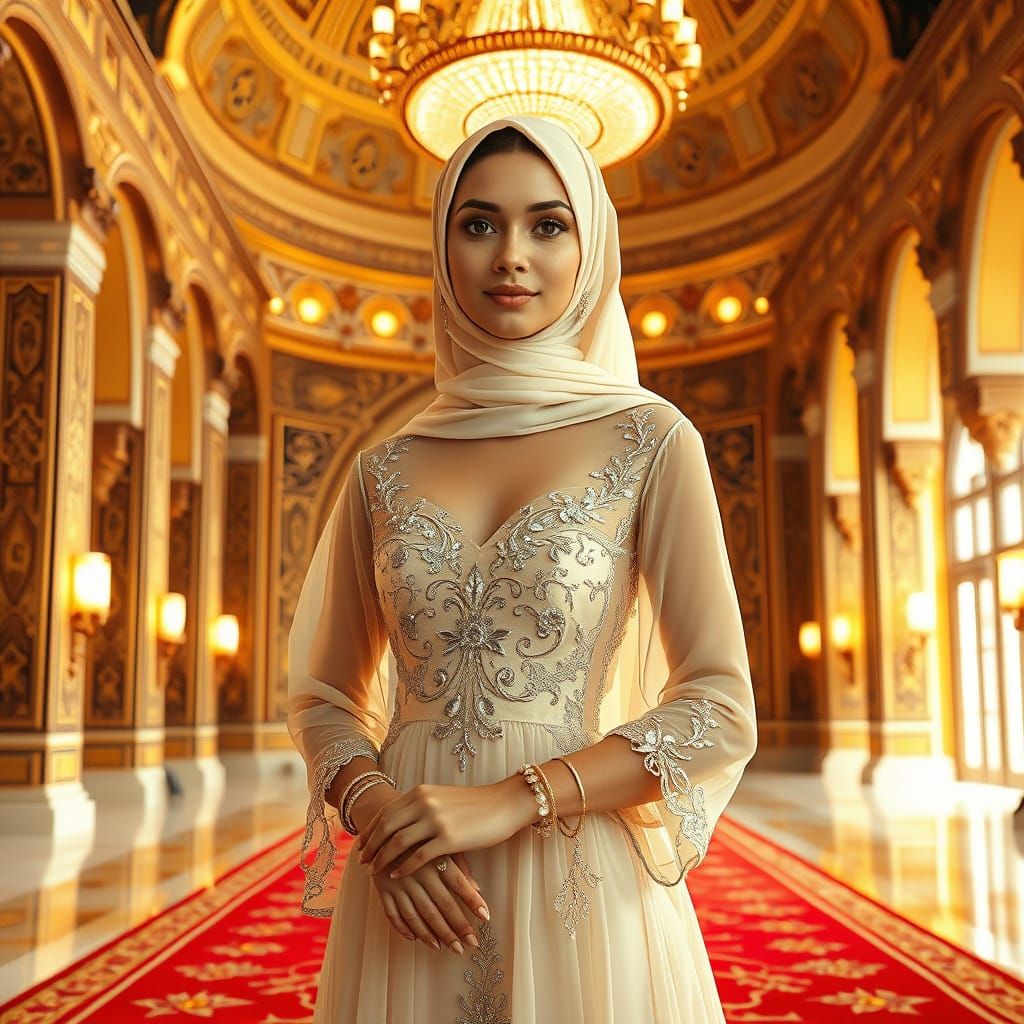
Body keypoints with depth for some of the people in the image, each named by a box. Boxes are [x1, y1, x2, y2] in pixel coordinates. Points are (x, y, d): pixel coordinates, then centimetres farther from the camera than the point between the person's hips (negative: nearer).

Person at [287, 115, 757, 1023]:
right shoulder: (383, 471, 5)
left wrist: (513, 799, -16)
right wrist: (372, 806, -10)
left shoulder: (649, 440, -3)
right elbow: (325, 693, 10)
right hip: (409, 896, 3)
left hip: (579, 892, -2)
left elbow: (722, 710, -7)